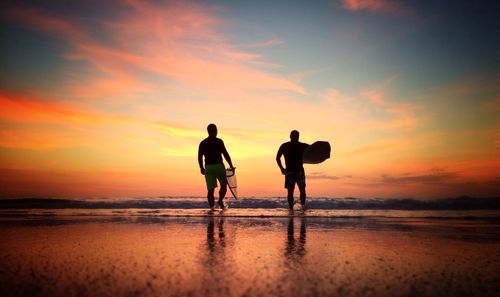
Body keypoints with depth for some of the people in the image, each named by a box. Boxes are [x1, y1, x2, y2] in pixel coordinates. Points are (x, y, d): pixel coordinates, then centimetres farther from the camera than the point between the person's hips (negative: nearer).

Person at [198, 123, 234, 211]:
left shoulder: (203, 143, 9)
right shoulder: (219, 141, -4)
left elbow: (199, 157, 8)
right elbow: (225, 154, -8)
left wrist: (201, 168, 19)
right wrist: (231, 165, -4)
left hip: (208, 167, 4)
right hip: (218, 166, -3)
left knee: (210, 188, 6)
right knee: (224, 185, 12)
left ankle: (212, 205, -2)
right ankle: (220, 200, -7)